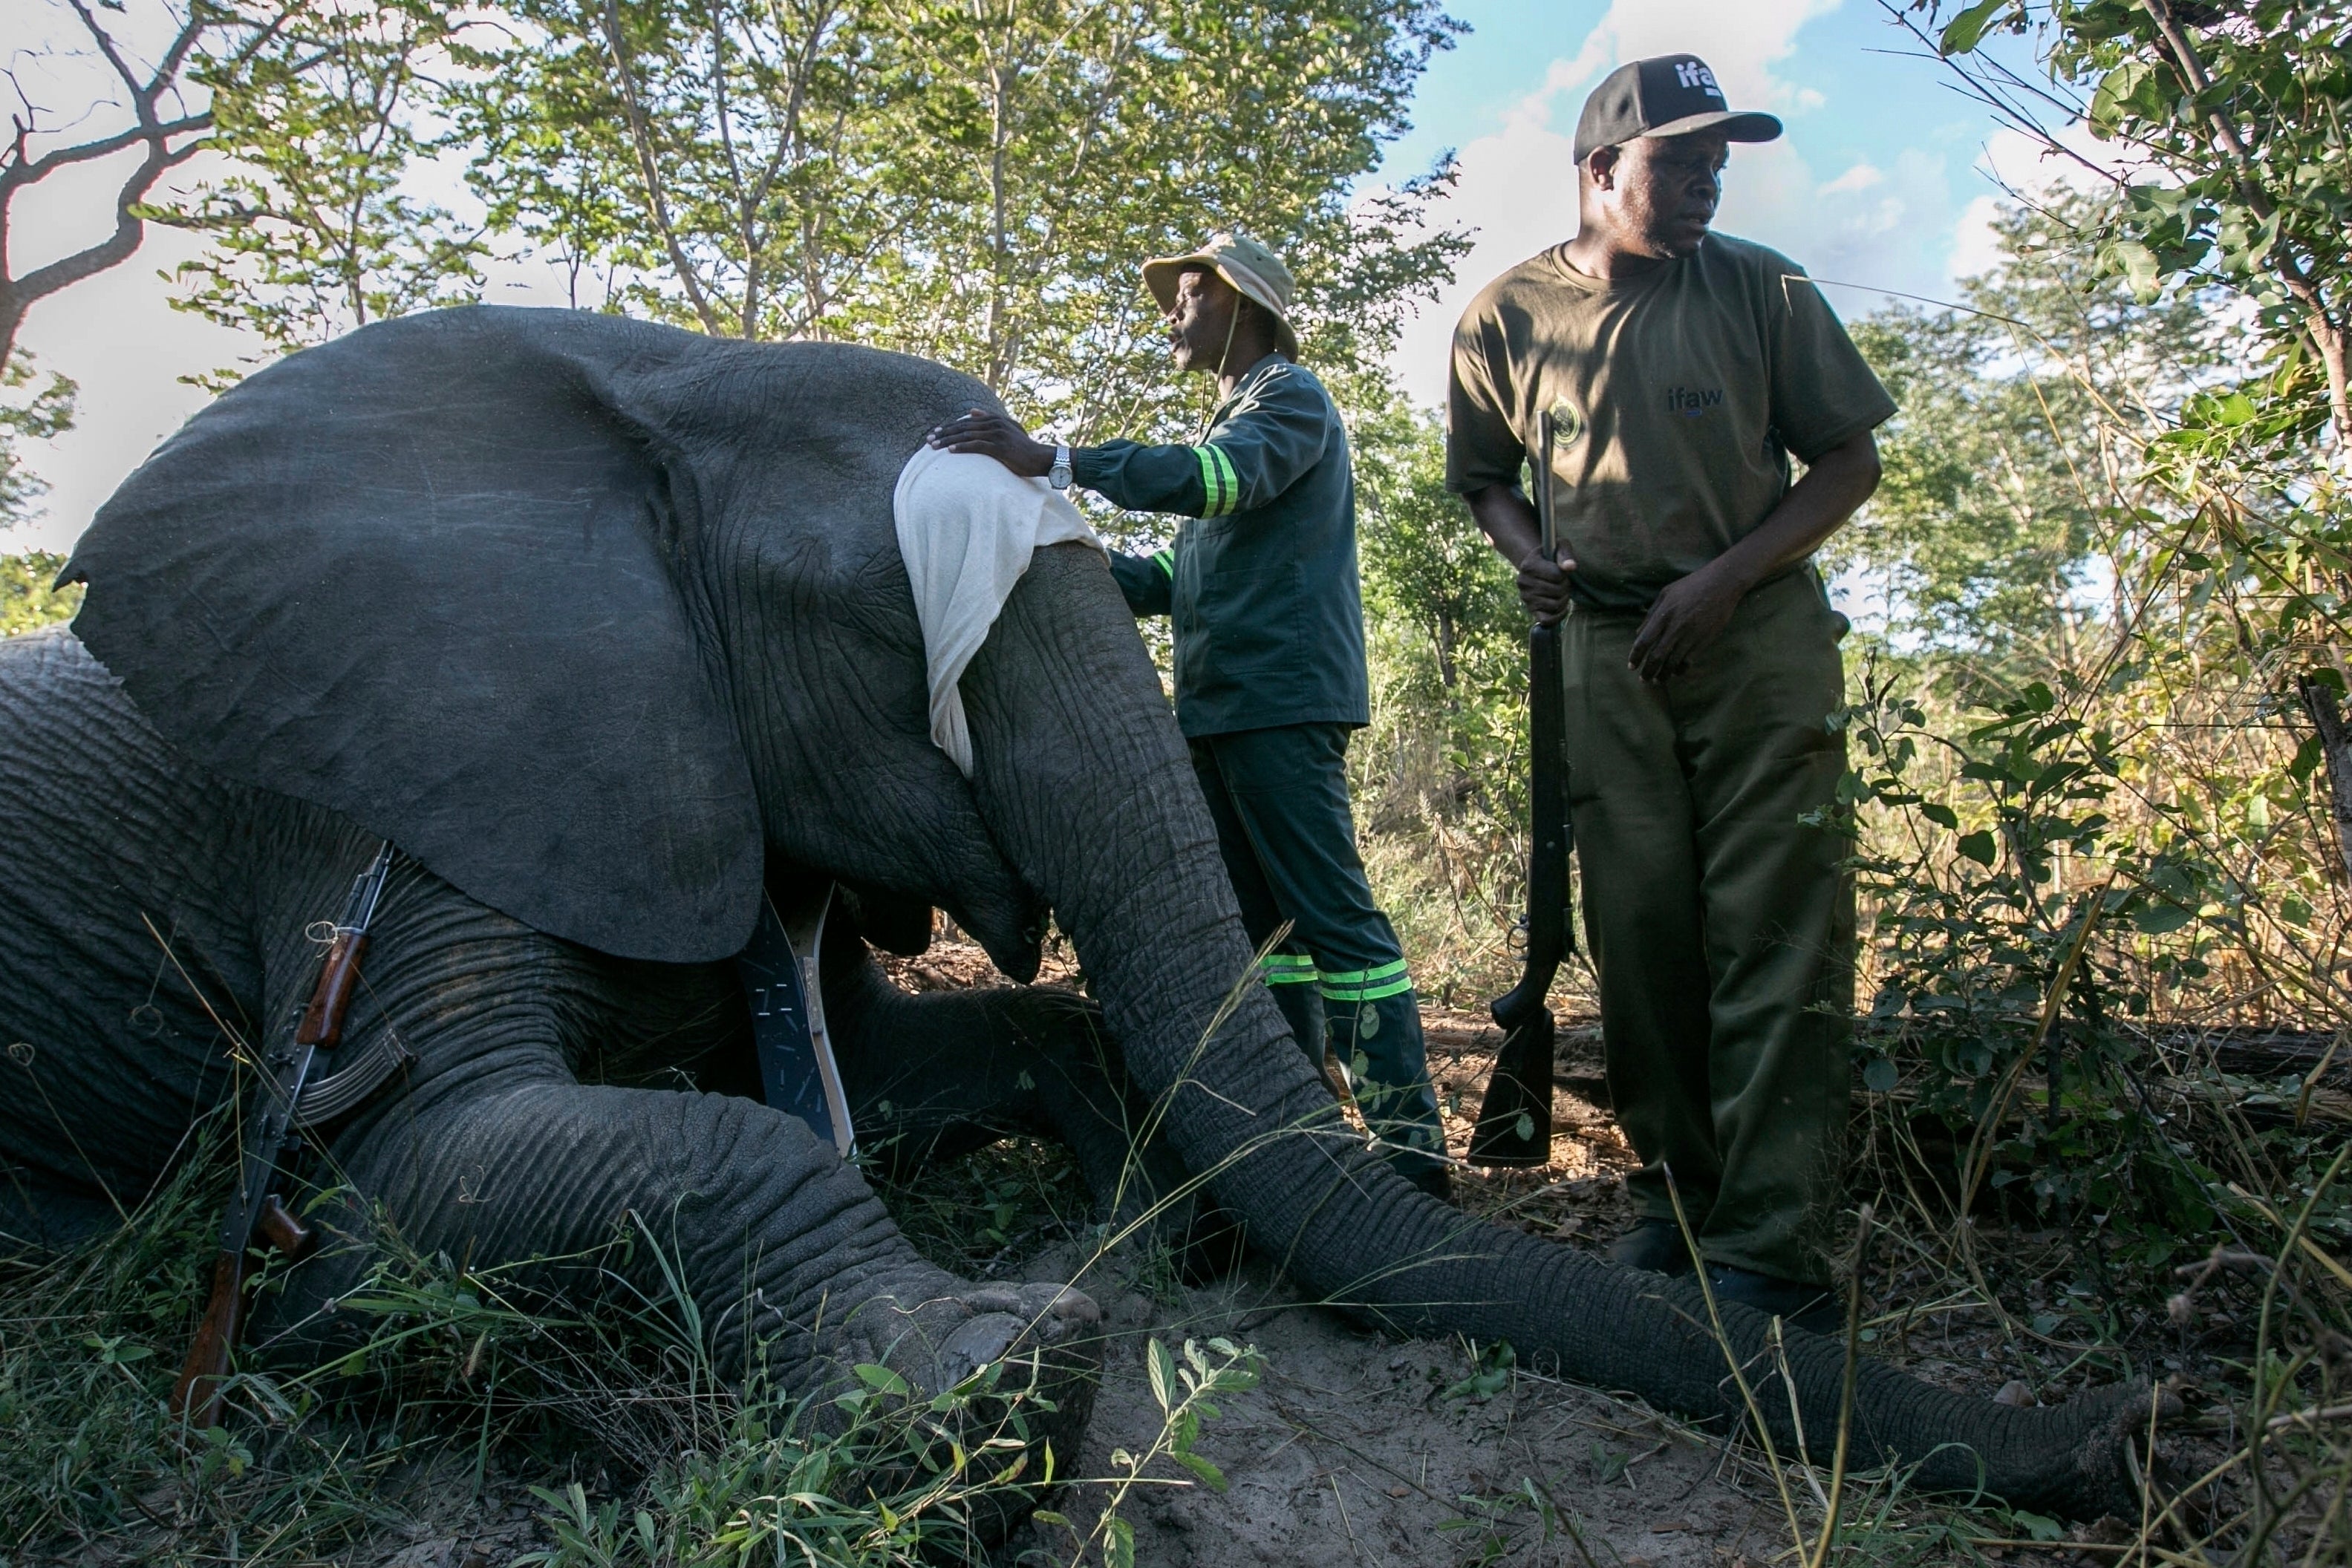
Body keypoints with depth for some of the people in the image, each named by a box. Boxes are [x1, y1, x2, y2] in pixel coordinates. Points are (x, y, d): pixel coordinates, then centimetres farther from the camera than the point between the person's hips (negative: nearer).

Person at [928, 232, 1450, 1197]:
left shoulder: (1291, 398, -1)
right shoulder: (1227, 422, 28)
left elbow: (1219, 478, -23)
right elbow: (1172, 577, 23)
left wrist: (1054, 462, -31)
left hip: (1281, 697, -10)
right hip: (1221, 703, 10)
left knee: (1332, 915, -12)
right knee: (1262, 920, 10)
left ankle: (1408, 1141, -9)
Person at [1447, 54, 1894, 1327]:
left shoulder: (1760, 289, -1)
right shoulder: (1507, 317, 2)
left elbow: (1849, 460, 2)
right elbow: (1482, 473, 16)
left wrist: (1724, 578, -12)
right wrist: (1525, 553, -6)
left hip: (1761, 640, -2)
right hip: (1608, 658, 2)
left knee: (1774, 942, -8)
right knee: (1638, 938, 5)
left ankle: (1770, 1251, -5)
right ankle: (1676, 1199, 20)